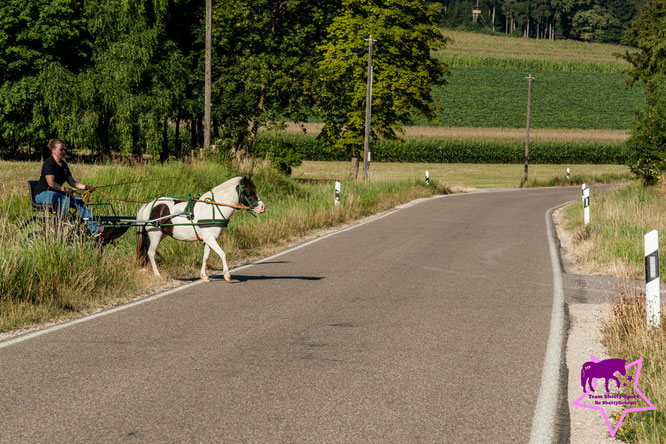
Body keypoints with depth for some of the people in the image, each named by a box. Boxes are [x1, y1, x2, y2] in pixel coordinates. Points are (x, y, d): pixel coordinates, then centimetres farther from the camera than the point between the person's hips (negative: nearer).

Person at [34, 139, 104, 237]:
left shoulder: (64, 165, 14)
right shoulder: (48, 163, -12)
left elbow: (72, 182, 11)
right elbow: (51, 183, -22)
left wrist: (85, 187, -5)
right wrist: (64, 189, -35)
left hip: (57, 193, 8)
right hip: (43, 194, -8)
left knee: (79, 201, -13)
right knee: (64, 199, -35)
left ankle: (94, 229, -21)